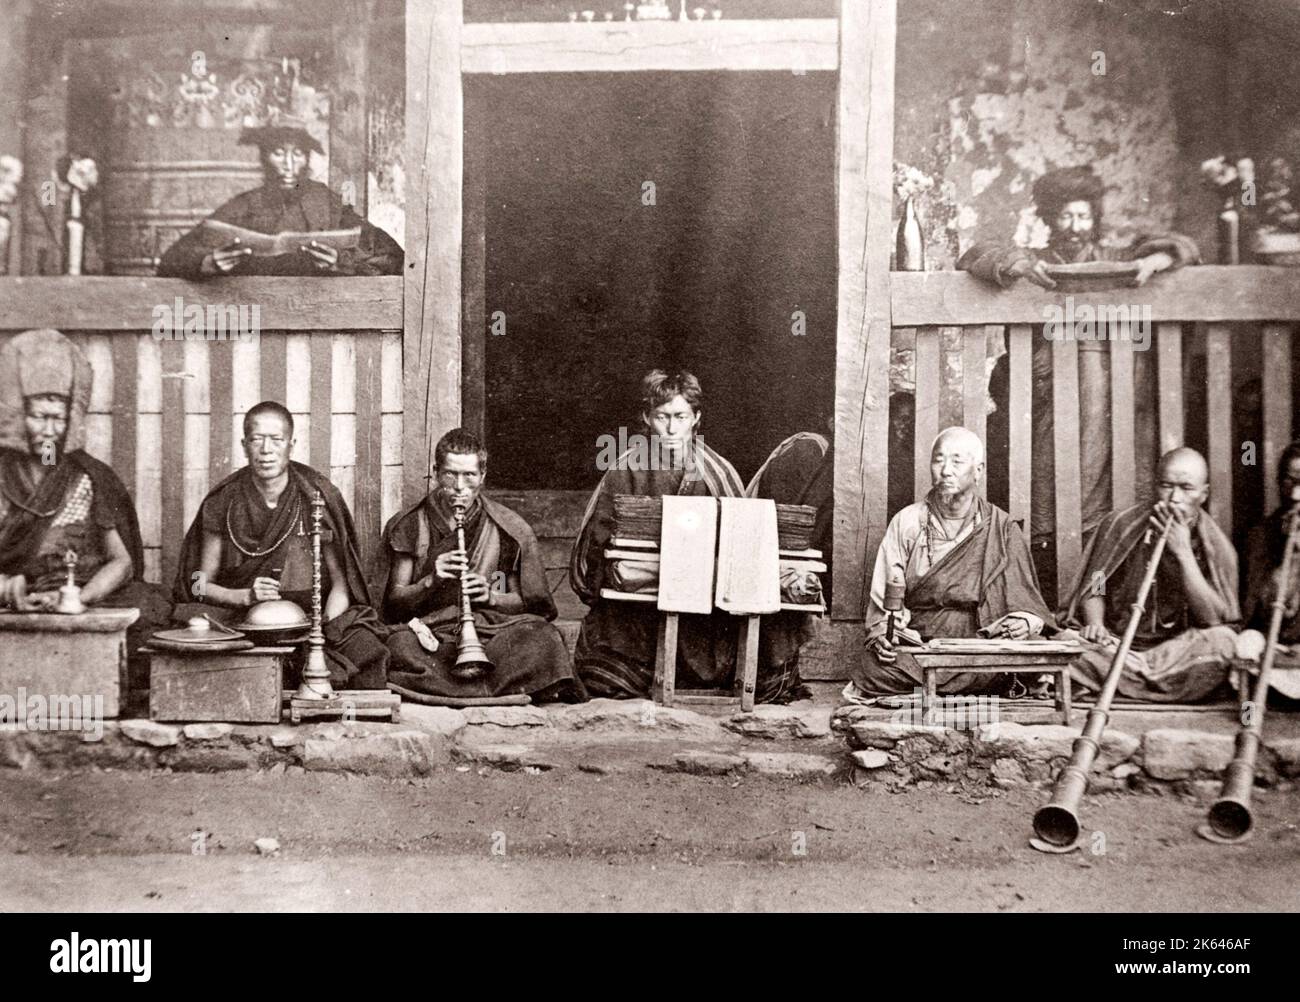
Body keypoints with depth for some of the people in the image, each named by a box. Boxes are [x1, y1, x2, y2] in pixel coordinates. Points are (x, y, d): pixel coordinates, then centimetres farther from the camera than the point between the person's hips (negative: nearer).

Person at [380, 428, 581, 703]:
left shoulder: (509, 529, 7)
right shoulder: (409, 526, 9)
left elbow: (529, 603, 10)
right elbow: (393, 603, 6)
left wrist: (491, 597, -10)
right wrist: (431, 581, -12)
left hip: (491, 632, 0)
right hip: (430, 634, 0)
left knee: (541, 636, -31)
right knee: (399, 646, -36)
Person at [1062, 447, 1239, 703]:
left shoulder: (1216, 546, -1)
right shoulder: (1121, 525, 0)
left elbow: (1213, 621, -13)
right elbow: (1093, 590, 5)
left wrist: (1183, 552, -19)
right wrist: (1095, 625, -17)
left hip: (1177, 651, 1)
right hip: (1114, 647, -1)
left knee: (1223, 641, -32)